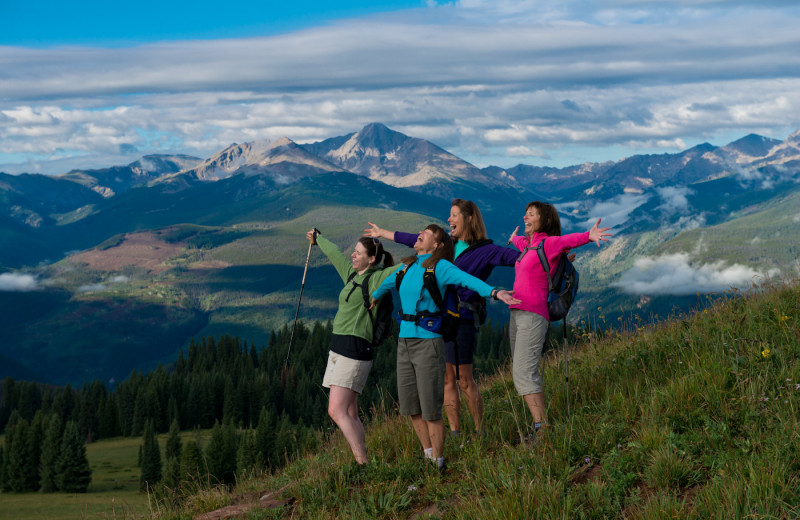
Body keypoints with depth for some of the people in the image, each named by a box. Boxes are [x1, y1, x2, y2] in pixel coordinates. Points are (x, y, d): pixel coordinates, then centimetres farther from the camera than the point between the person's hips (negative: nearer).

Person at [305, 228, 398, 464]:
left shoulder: (378, 278, -6)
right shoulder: (352, 274, 16)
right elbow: (335, 253, 31)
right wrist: (318, 238, 48)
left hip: (356, 350, -9)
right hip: (338, 348, 9)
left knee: (337, 411, -16)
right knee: (349, 414, 6)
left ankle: (363, 463, -17)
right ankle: (362, 459, 6)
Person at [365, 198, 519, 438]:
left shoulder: (484, 251, -3)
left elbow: (515, 256, -14)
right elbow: (413, 240, 27)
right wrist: (381, 233, 38)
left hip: (462, 319, -6)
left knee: (465, 381, -5)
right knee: (446, 379, 7)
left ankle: (480, 433, 5)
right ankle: (454, 433, 13)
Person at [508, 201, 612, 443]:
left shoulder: (549, 243, -6)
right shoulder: (525, 244, 17)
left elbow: (568, 240, -29)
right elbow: (515, 240, 42)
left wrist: (589, 236, -43)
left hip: (533, 315, -9)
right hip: (517, 314, 9)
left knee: (524, 373, -17)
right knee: (520, 371, 8)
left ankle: (542, 427, -19)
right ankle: (540, 424, 11)